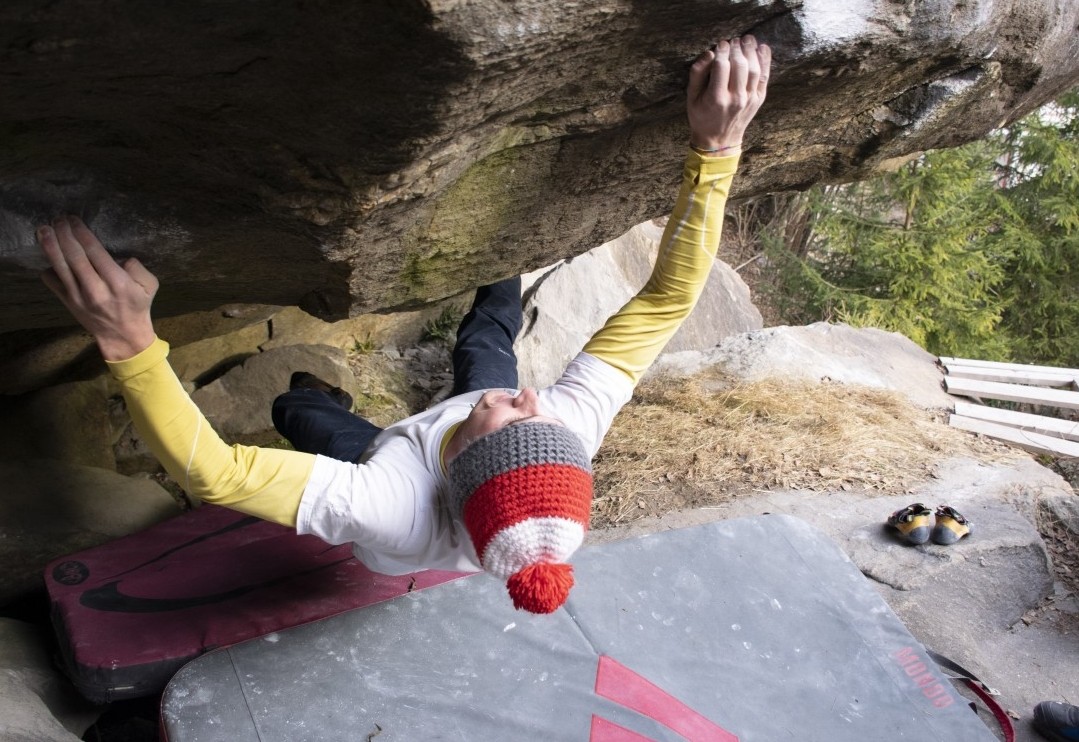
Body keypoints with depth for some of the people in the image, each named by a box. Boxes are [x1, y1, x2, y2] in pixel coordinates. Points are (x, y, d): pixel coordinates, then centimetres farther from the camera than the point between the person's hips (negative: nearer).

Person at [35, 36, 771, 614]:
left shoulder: (387, 510, -53)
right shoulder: (577, 424, -46)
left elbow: (208, 470, -53)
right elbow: (671, 296, -43)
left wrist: (132, 341, -62)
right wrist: (715, 147, -49)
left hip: (379, 459, -2)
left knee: (305, 406, 24)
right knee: (484, 340, 27)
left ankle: (301, 401, 63)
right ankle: (499, 306, 64)